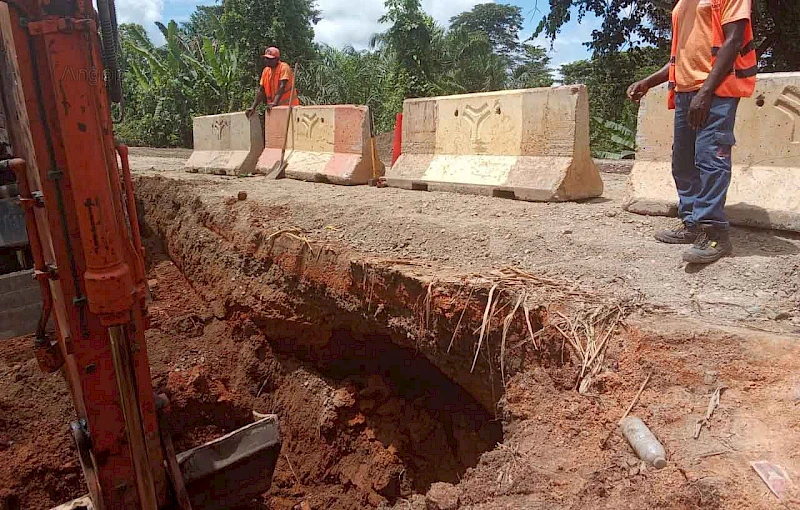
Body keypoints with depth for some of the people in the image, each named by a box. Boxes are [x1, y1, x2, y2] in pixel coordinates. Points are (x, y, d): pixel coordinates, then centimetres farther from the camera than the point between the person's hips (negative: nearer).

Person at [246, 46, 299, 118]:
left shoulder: (284, 67, -8)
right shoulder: (266, 71, 11)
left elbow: (282, 87, -21)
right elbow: (261, 91, 10)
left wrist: (275, 102, -33)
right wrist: (253, 107, -1)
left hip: (288, 105, -6)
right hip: (274, 107, 6)